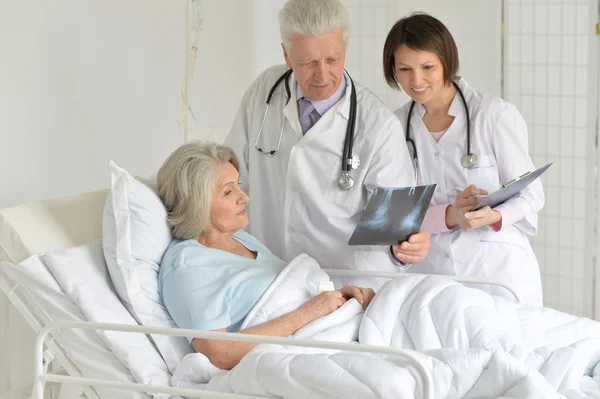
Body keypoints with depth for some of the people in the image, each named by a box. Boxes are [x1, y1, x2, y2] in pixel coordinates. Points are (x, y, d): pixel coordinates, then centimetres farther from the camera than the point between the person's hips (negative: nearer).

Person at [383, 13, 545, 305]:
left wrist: (494, 216, -25)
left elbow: (530, 196, -3)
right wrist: (449, 216, -20)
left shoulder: (495, 115, -8)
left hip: (499, 269, -3)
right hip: (430, 271, 3)